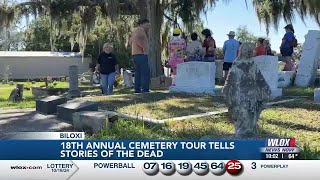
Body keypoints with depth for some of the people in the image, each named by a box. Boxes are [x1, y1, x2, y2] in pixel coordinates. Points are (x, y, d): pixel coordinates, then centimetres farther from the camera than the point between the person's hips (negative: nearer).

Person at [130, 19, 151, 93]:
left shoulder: (136, 30, 23)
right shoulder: (140, 29, -8)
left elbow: (131, 41, 31)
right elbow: (136, 39, -24)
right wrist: (144, 48, -21)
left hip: (135, 54, 10)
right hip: (141, 54, -10)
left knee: (138, 73, 10)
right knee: (145, 73, -11)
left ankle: (137, 90, 10)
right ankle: (145, 90, -16)